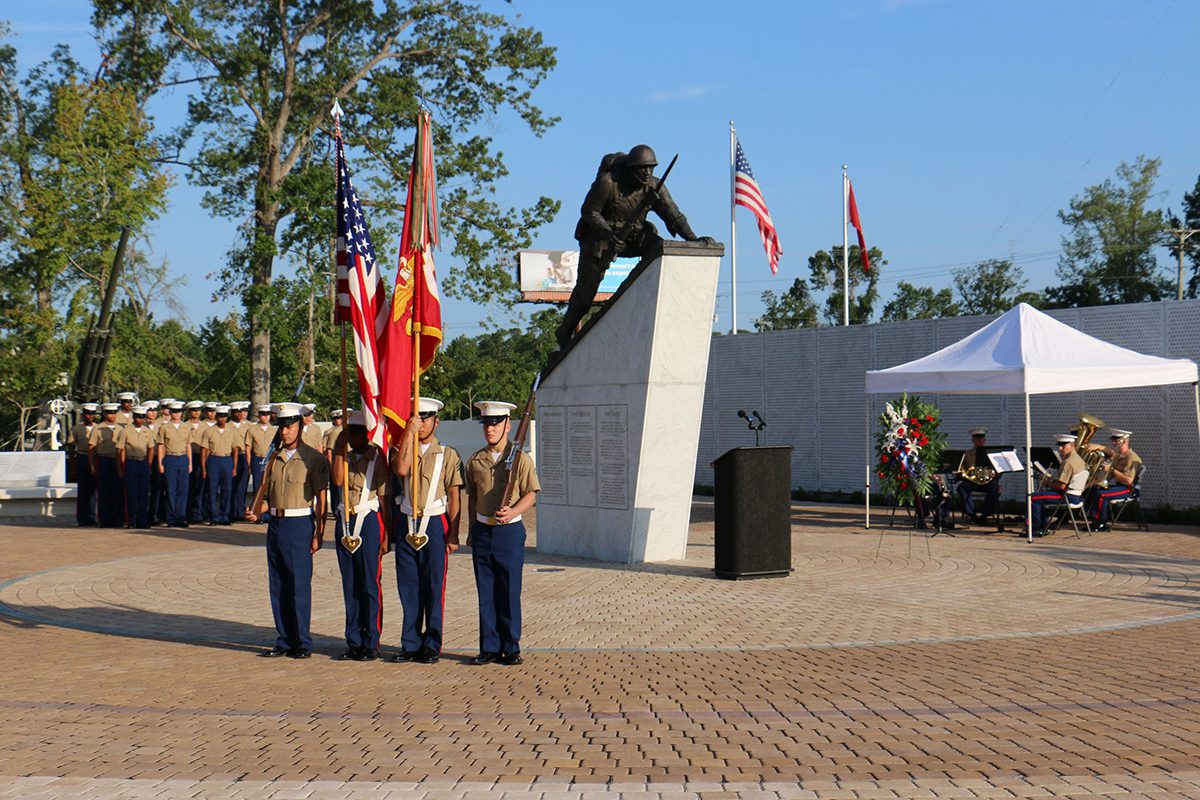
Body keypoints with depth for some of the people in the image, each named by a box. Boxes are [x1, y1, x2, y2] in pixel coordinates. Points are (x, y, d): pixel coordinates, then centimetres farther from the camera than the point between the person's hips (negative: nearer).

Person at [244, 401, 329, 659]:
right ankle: (284, 641, 15)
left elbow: (321, 499, -6)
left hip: (300, 524, -6)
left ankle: (302, 642, 3)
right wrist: (256, 511, 2)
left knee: (300, 585, -5)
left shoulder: (313, 458, -5)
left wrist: (318, 534, -10)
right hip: (275, 523, 6)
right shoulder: (274, 458, 12)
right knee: (278, 586, 8)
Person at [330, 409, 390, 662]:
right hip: (345, 523, 5)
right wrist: (340, 449, -10)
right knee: (350, 586, 9)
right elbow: (338, 480, -9)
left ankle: (371, 643, 4)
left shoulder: (377, 458, -2)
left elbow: (385, 499, -3)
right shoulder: (345, 457, 13)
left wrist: (386, 537, -6)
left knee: (370, 584, -2)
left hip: (369, 521, -5)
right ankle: (354, 642, 15)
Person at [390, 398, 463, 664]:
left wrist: (453, 534, -6)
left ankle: (432, 646, 6)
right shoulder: (402, 450, 10)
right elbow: (401, 470, -14)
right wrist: (409, 432, -13)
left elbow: (454, 496, 0)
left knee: (433, 588, -1)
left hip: (434, 525, -3)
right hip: (406, 525, 3)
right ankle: (410, 644, 13)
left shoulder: (448, 455, 3)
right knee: (408, 588, 5)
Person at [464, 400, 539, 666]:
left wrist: (511, 512, -21)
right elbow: (472, 498, 16)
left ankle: (511, 649, 7)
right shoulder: (475, 461, 9)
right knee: (486, 594, 6)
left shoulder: (520, 459, -3)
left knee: (509, 594, -1)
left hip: (509, 531, -4)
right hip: (482, 531, 4)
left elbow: (530, 494, -5)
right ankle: (490, 648, 12)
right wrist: (473, 530, 13)